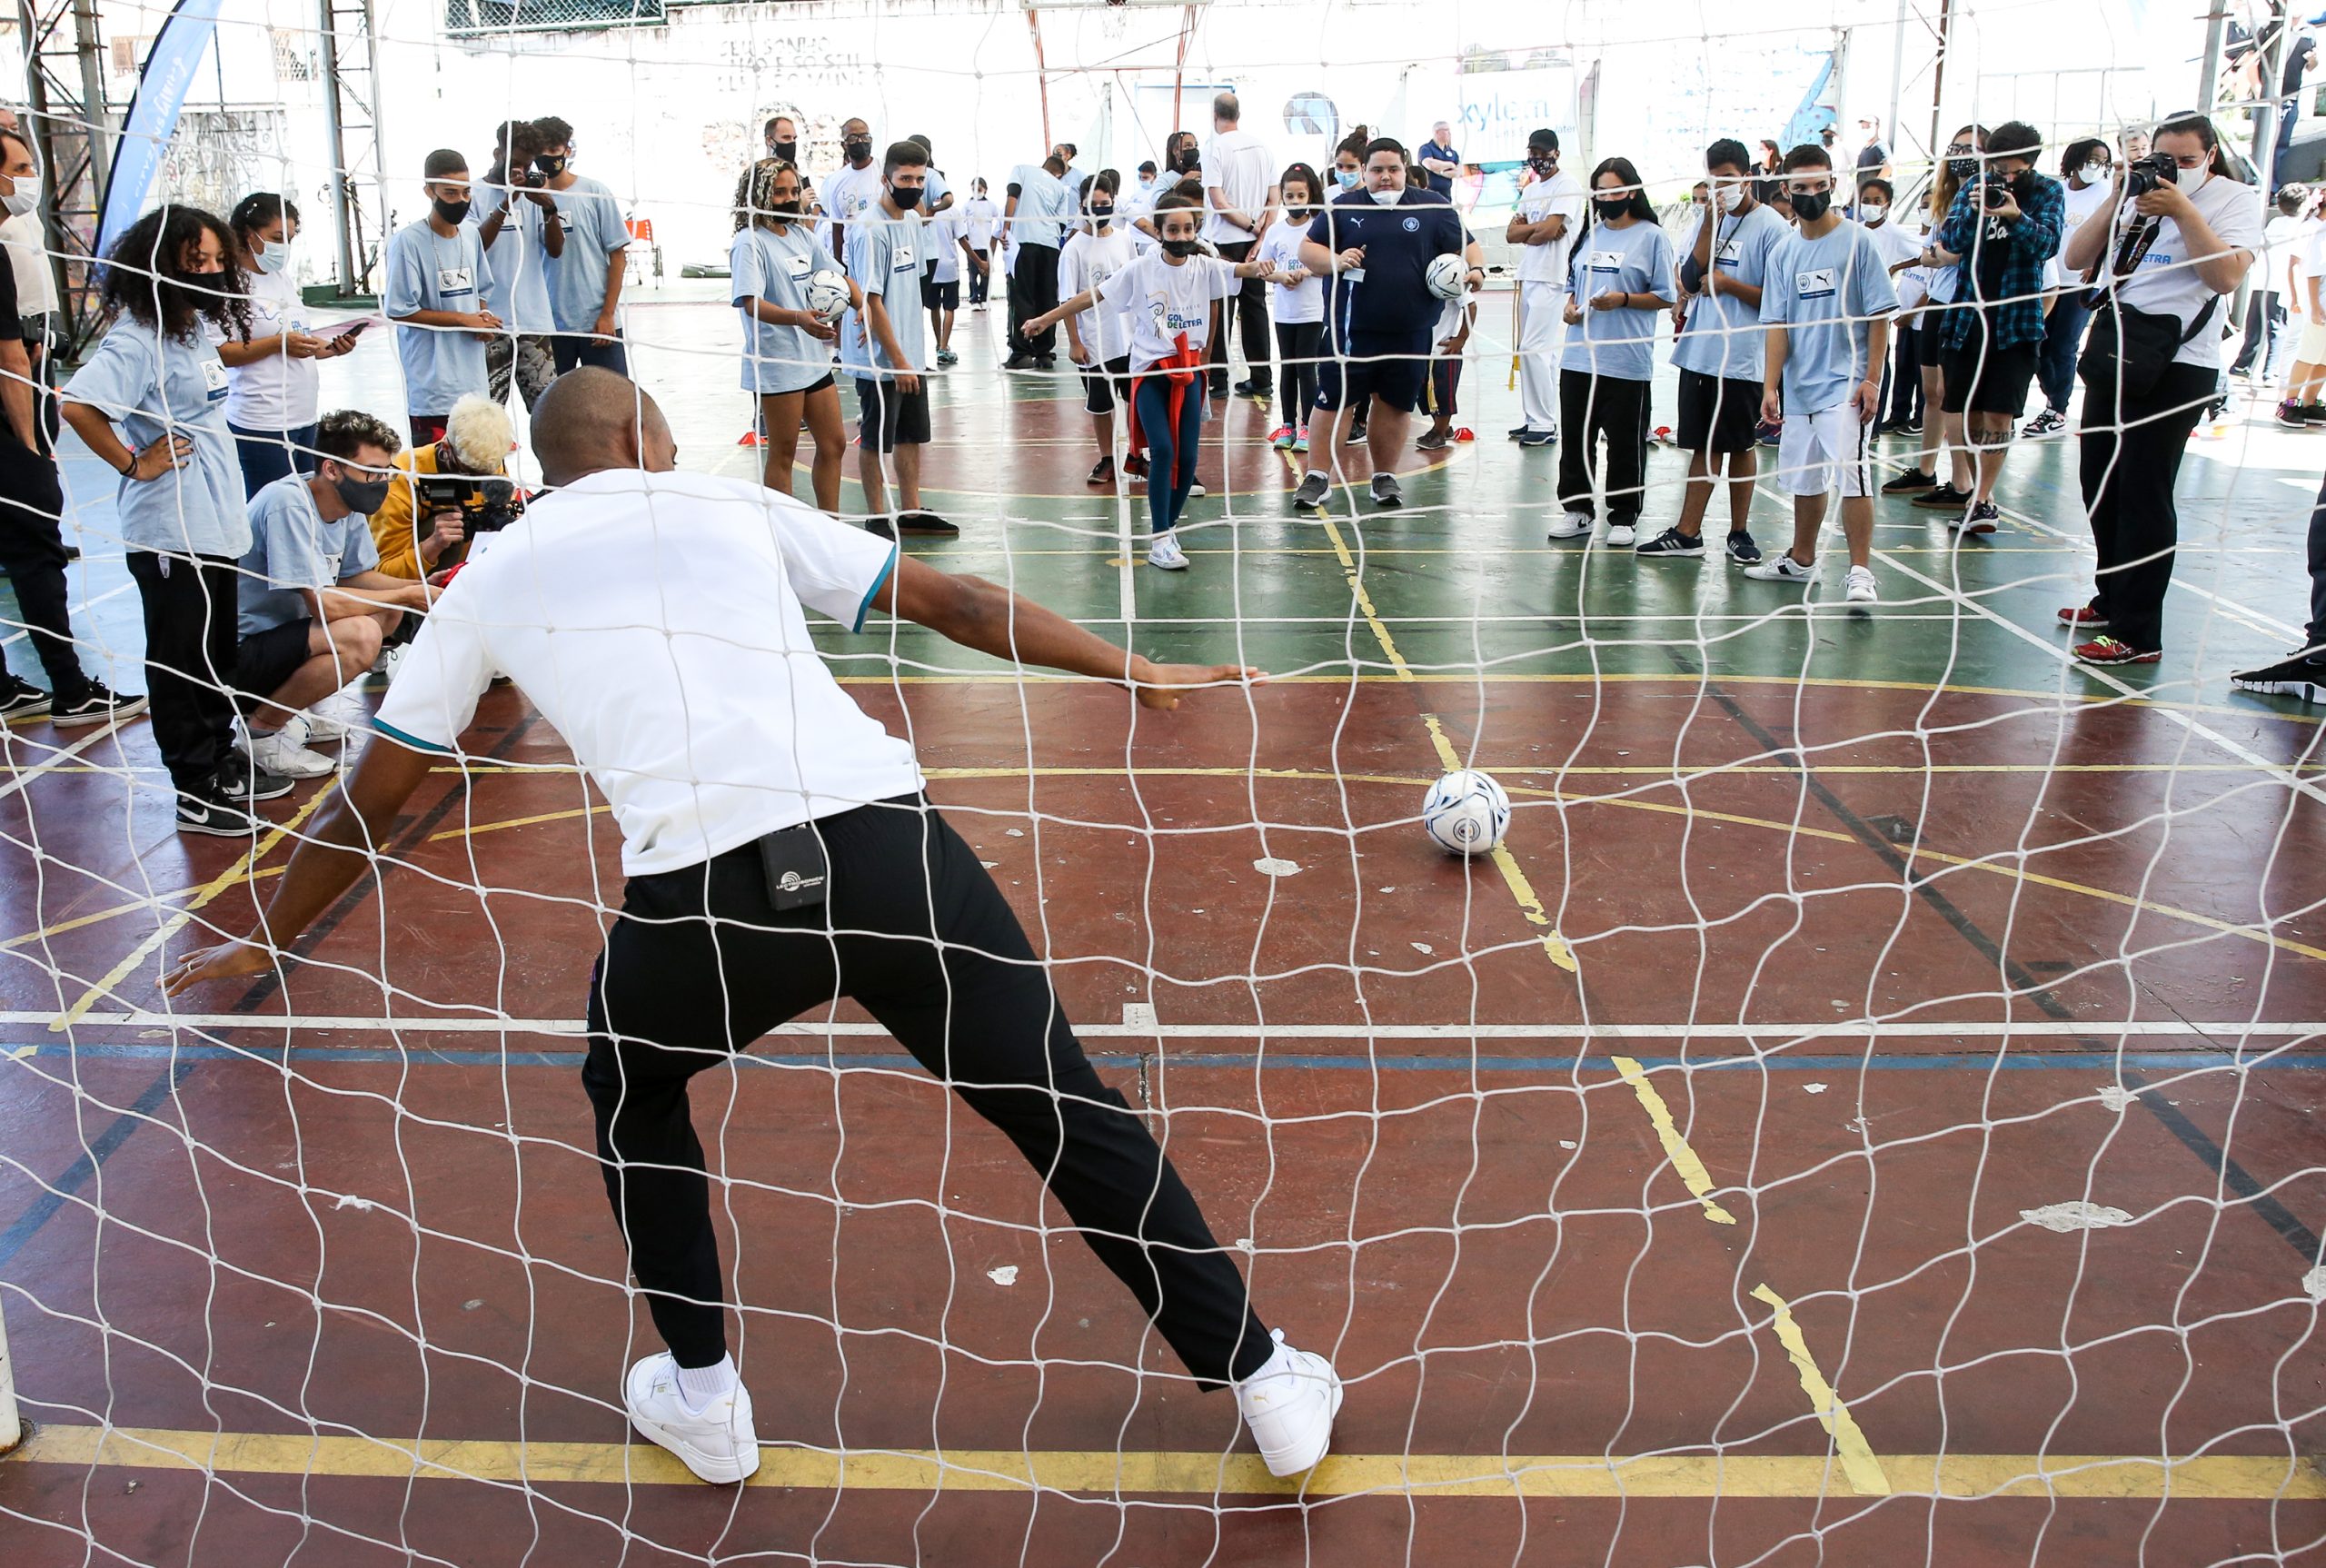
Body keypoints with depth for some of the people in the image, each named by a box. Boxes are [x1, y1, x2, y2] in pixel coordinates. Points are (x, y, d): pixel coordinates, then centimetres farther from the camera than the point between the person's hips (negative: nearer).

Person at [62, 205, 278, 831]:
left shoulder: (194, 327, 11)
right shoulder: (137, 338, -18)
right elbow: (77, 405, -31)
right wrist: (134, 464, -20)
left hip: (216, 524, 9)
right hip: (169, 532, -9)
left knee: (217, 655, 18)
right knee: (180, 662, 1)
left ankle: (220, 765, 32)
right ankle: (196, 795, 10)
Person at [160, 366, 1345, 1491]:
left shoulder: (490, 581, 22)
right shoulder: (731, 504, 22)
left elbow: (364, 809, 29)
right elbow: (956, 603, 21)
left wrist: (264, 942, 45)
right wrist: (1134, 672, 27)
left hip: (703, 895, 0)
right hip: (887, 846, 1)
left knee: (628, 1087, 33)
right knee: (1068, 1113, 15)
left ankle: (703, 1399, 38)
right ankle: (1266, 1386, 24)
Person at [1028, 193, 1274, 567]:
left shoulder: (1205, 267, -2)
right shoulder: (1141, 270, -6)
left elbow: (1241, 269, -18)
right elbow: (1093, 297, -3)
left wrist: (1258, 267, -42)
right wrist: (1045, 319, -2)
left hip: (1189, 370, 3)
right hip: (1150, 371, -3)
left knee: (1187, 456, 0)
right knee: (1162, 450, -16)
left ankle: (1169, 525, 22)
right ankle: (1159, 540, -12)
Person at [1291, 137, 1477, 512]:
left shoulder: (1434, 208, 7)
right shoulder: (1343, 207, 7)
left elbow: (1465, 247, 8)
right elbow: (1307, 250, 6)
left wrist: (1475, 270, -13)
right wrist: (1334, 260, -14)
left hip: (1410, 335, 1)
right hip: (1351, 331, -1)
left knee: (1395, 406, 9)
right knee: (1335, 402, -2)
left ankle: (1385, 477, 22)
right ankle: (1317, 476, 5)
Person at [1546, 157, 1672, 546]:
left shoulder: (1651, 237, -2)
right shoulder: (1589, 234, 15)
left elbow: (1665, 297, -3)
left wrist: (1623, 300, -16)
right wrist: (1570, 307, 3)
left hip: (1627, 362, -5)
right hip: (1579, 357, 6)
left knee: (1625, 445, 2)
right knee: (1575, 438, 10)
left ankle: (1624, 518, 12)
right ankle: (1577, 510, 22)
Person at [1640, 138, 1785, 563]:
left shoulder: (1771, 228, -6)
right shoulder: (1710, 219, 11)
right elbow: (1690, 280, -1)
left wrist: (1727, 284, -13)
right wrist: (1710, 225, -8)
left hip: (1743, 359, -5)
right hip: (1699, 352, 5)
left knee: (1741, 446, 5)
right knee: (1705, 446, 9)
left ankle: (1739, 532, 16)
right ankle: (1687, 533, 11)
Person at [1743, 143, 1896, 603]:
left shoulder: (1857, 242, -4)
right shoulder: (1784, 253, 8)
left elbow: (1880, 315, -5)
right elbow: (1777, 324, 6)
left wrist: (1872, 379, -11)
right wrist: (1772, 385, -3)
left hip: (1845, 385, -5)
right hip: (1798, 387, 5)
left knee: (1851, 474, -14)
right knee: (1805, 478, 16)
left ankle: (1860, 571, -11)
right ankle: (1801, 560, 32)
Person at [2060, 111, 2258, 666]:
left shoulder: (2233, 199, -2)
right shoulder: (2139, 197, 14)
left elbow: (2228, 276, -16)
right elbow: (2076, 259, 8)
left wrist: (2183, 211, -17)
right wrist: (2117, 200, -3)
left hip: (2175, 366, -7)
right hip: (2113, 355, 7)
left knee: (2143, 493, -9)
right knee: (2099, 481, 13)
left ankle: (2138, 634, -5)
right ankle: (2111, 600, 29)